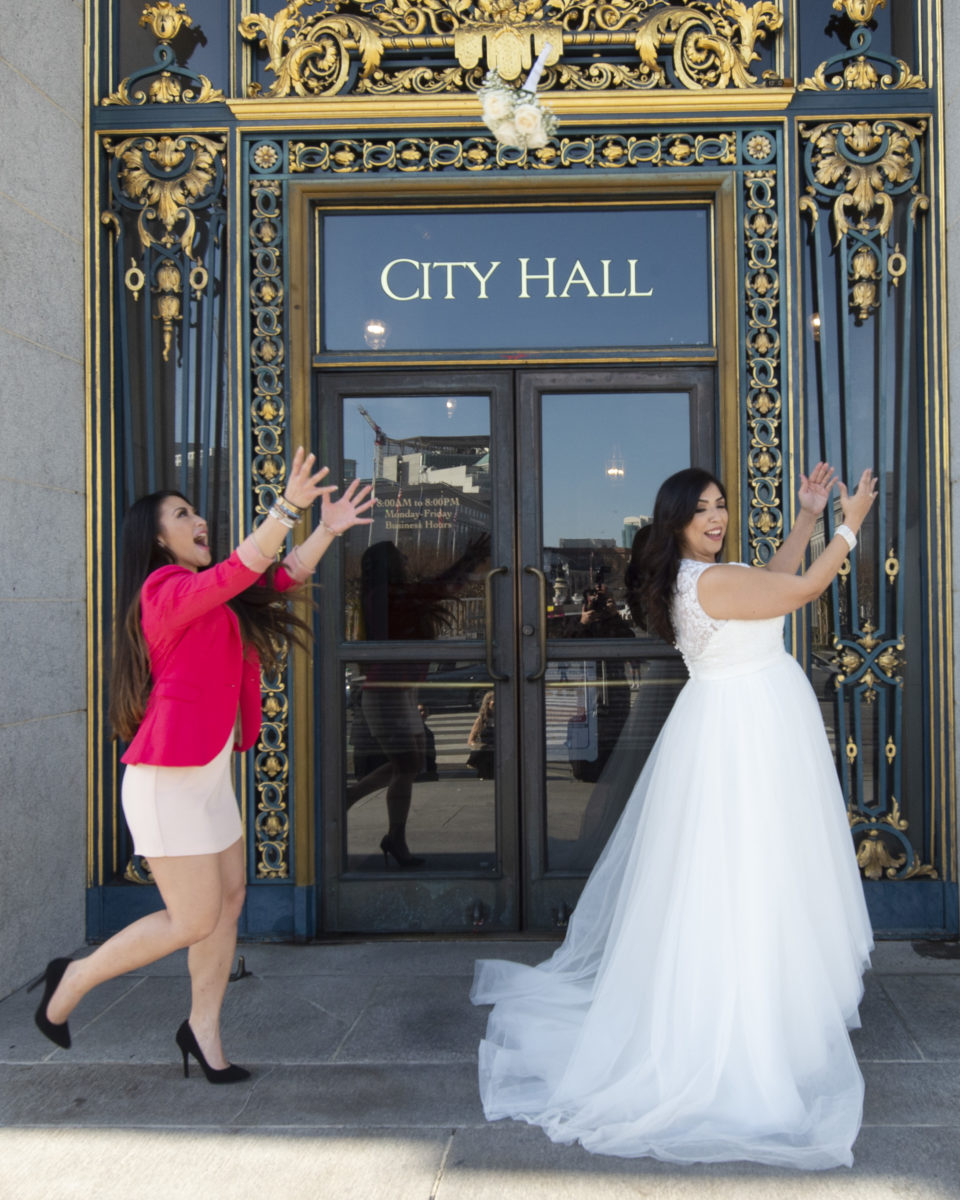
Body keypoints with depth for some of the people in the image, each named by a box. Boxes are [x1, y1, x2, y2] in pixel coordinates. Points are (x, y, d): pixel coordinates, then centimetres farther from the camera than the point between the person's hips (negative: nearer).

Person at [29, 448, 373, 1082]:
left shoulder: (207, 596, 15)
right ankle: (74, 979, 18)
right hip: (170, 783, -9)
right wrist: (288, 506, -37)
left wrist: (326, 532, 4)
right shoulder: (164, 590, -13)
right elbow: (241, 569, -29)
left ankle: (203, 1030, 25)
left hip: (211, 775, 9)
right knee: (193, 921, -2)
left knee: (229, 903, 11)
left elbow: (280, 576, 16)